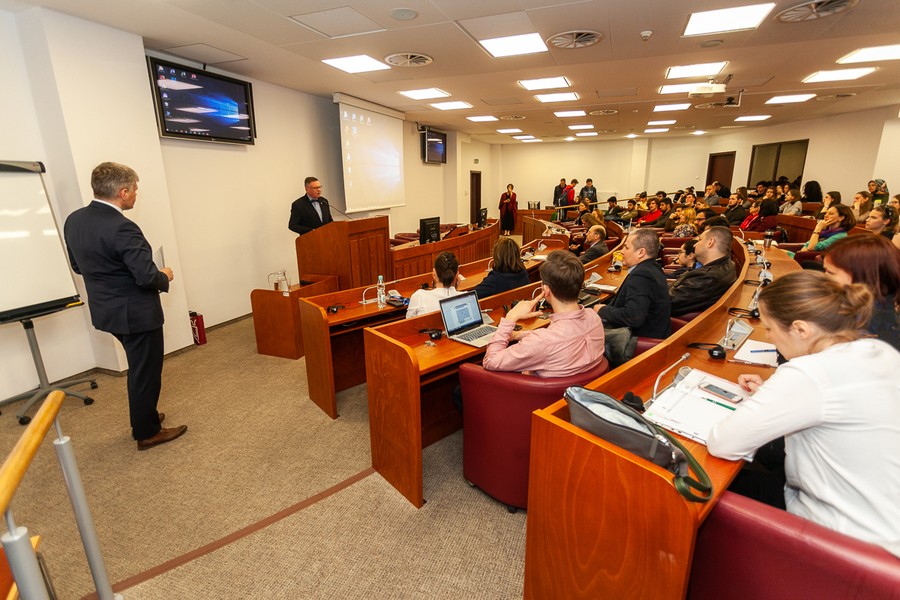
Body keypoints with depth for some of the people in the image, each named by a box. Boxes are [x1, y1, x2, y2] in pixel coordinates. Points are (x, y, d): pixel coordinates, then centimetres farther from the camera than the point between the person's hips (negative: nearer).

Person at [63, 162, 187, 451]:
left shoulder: (73, 220, 2)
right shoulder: (122, 227, -26)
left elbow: (78, 266, 12)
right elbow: (147, 276, -28)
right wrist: (164, 276, -7)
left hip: (106, 309, 9)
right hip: (135, 312, -9)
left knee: (140, 367, 25)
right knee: (145, 371, 7)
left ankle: (143, 416, 40)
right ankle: (147, 432, 21)